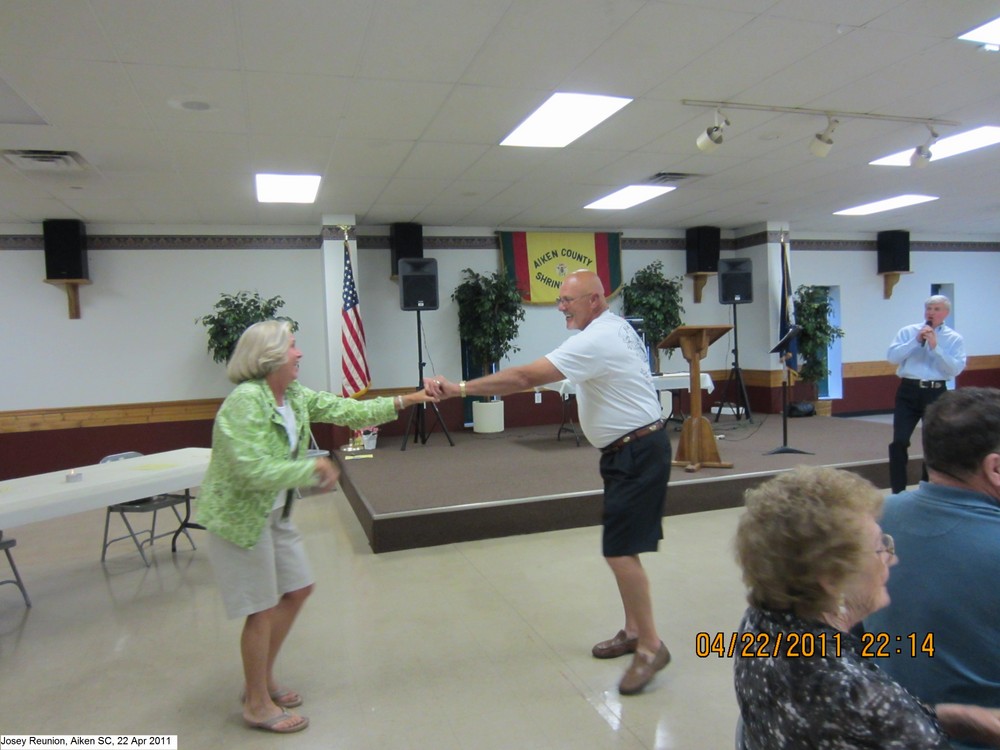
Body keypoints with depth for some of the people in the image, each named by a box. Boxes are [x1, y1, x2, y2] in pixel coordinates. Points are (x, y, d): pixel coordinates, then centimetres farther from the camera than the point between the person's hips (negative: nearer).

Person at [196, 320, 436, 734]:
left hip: (275, 513, 9)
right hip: (240, 518, -9)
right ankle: (258, 704, 24)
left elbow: (342, 410, 4)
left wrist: (402, 402, 1)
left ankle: (263, 680, 36)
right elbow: (252, 471, -32)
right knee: (262, 610, 2)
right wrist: (312, 467, -24)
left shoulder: (294, 395, 1)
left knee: (297, 590, 17)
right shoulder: (245, 401, -26)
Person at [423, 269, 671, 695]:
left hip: (637, 453, -11)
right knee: (620, 547, 15)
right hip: (629, 450, 11)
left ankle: (650, 646, 5)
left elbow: (525, 377, -30)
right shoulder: (615, 328, 10)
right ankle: (633, 631, 27)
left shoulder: (596, 341, -23)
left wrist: (459, 388, -28)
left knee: (619, 550, -9)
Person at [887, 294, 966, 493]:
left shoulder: (954, 339, 4)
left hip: (936, 393, 1)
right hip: (908, 391, 0)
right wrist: (916, 341, -13)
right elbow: (892, 357, -6)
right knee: (899, 441, -7)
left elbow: (956, 368, -9)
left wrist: (935, 346, -15)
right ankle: (897, 491, 2)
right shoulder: (907, 332, 6)